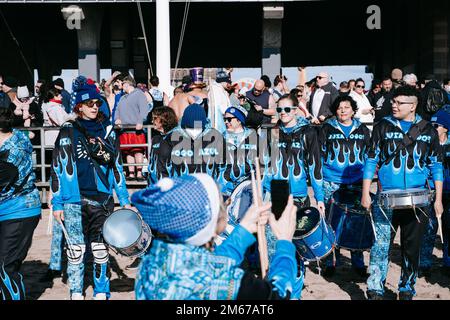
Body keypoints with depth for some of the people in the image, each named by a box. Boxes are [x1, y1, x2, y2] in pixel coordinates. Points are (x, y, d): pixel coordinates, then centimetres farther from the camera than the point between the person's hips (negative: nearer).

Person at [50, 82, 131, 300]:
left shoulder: (107, 131, 9)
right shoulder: (68, 132, 0)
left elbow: (116, 167, 13)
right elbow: (57, 168, 0)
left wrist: (124, 200, 11)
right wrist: (57, 203, -4)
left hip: (102, 200, 2)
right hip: (75, 201, -2)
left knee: (101, 249, 7)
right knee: (76, 250, 0)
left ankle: (101, 293, 21)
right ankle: (76, 293, 15)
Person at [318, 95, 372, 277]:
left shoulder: (363, 130, 11)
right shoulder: (327, 129, 5)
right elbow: (319, 155, 7)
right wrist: (319, 175, -1)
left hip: (356, 184, 2)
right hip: (332, 184, -1)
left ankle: (358, 263, 15)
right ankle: (330, 263, 11)